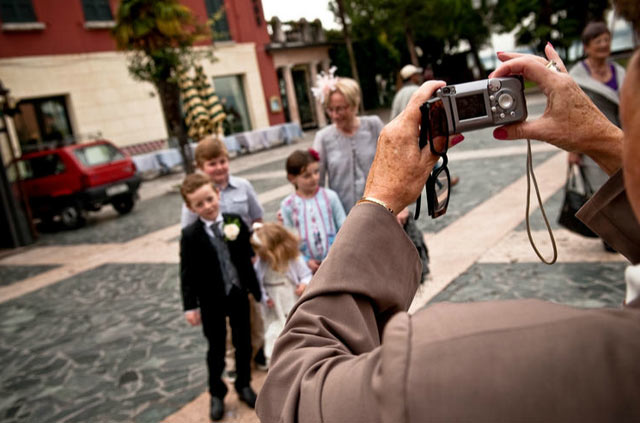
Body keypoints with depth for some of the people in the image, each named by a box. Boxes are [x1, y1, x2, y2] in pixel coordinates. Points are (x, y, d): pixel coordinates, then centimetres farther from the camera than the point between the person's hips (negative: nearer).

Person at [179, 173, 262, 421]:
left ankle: (244, 385, 38)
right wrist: (190, 305, -10)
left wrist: (257, 290, 2)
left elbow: (248, 256, -2)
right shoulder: (190, 236, -13)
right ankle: (217, 394, 32)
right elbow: (187, 273, -9)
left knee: (243, 342, 16)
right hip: (211, 301, -2)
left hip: (239, 294, 2)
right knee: (216, 348, 12)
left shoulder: (236, 222, -8)